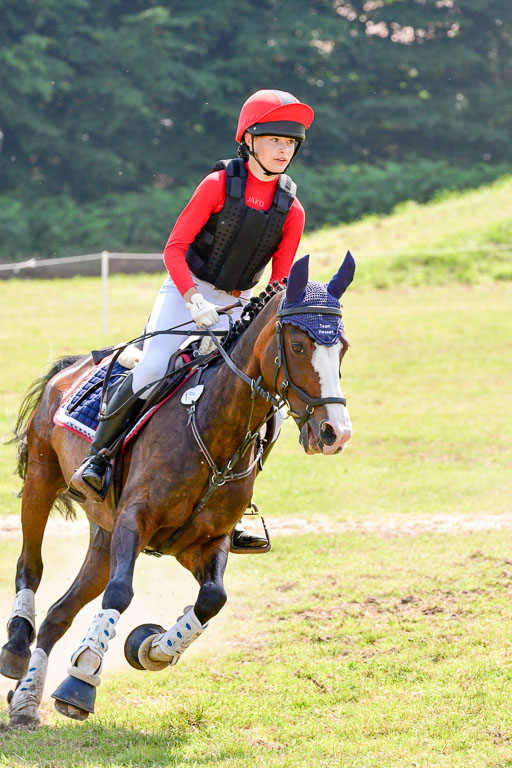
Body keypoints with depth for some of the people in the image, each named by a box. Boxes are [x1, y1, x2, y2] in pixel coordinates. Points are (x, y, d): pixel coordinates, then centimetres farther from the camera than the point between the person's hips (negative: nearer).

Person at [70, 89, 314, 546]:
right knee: (153, 370, -29)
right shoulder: (220, 184, -8)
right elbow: (175, 247, -10)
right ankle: (97, 457, -12)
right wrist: (194, 300, -23)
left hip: (237, 307, 4)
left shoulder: (291, 211, 2)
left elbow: (281, 283, 4)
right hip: (185, 293, -4)